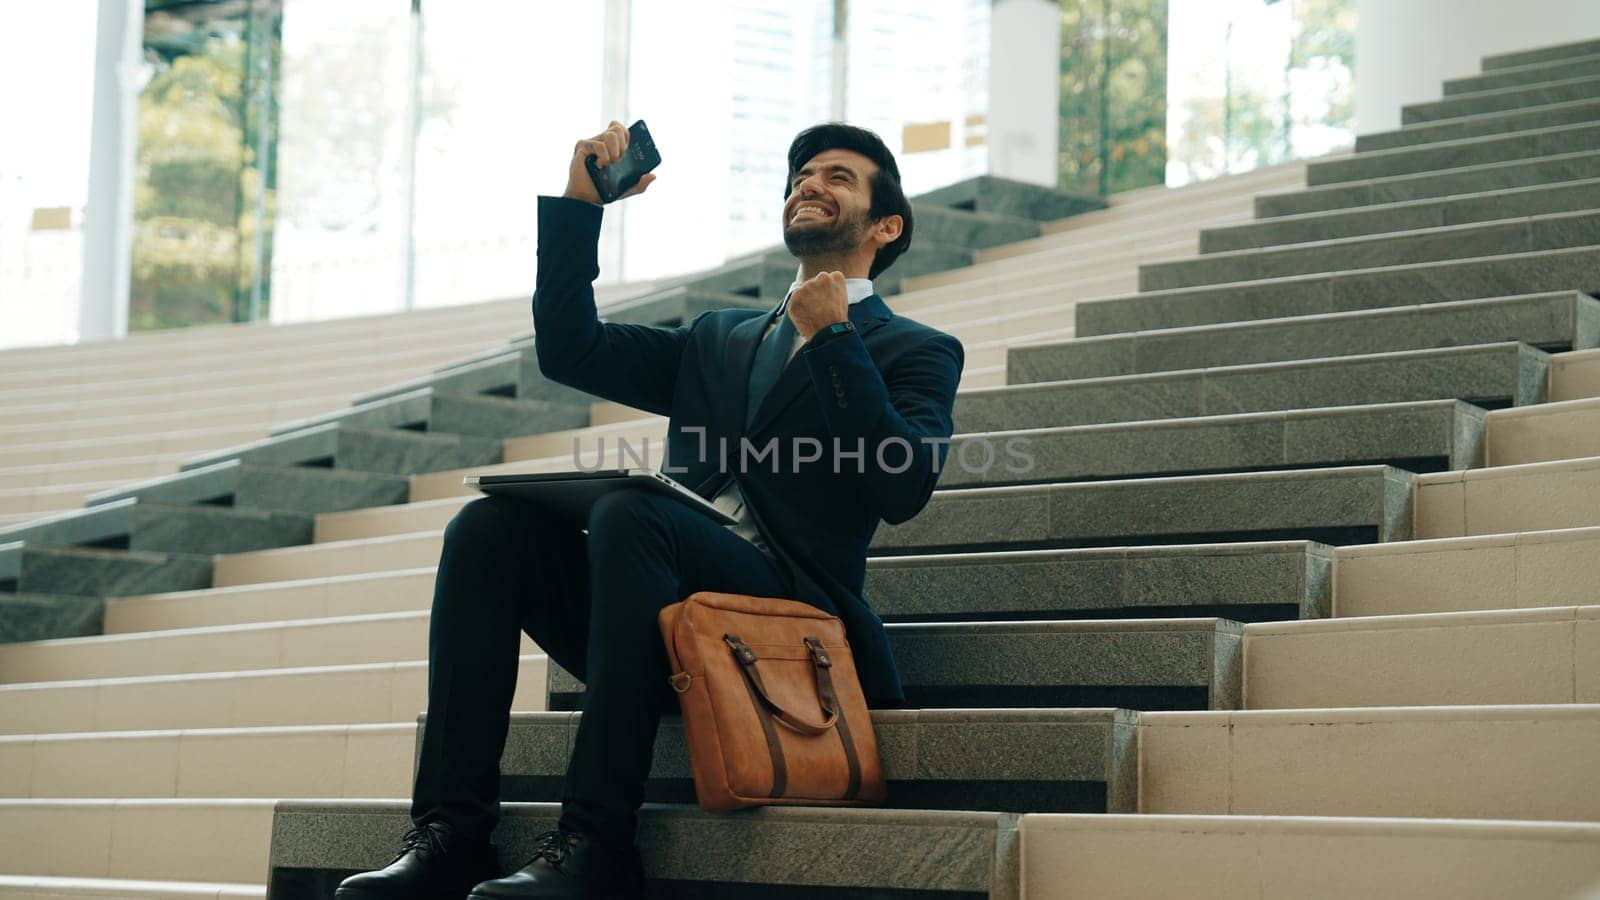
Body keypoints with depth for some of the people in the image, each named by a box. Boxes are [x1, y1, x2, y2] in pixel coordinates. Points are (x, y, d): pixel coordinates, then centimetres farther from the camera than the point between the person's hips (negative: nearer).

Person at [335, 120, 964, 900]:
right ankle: (451, 832, -25)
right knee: (490, 525, -17)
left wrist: (832, 338, -7)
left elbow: (902, 490, -6)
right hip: (673, 644, 6)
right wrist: (580, 203, 12)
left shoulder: (916, 353, 13)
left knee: (629, 514, -32)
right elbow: (568, 350, 19)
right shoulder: (715, 340, 30)